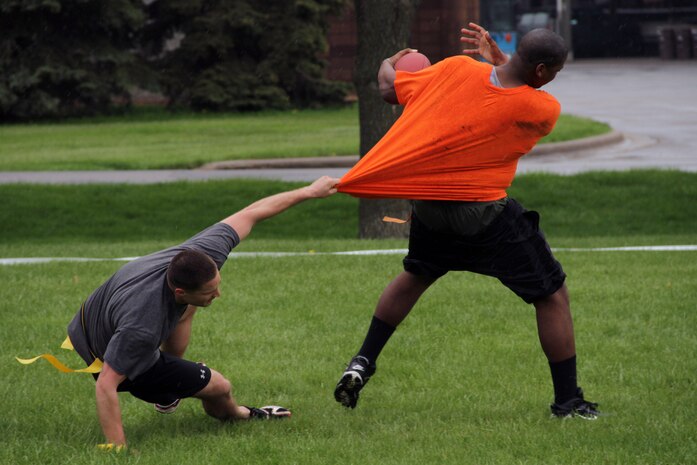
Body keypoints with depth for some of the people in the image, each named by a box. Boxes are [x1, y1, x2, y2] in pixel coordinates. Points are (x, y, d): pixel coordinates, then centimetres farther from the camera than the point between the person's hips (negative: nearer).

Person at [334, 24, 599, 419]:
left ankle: (362, 364, 28)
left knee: (416, 275, 31)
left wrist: (389, 64, 28)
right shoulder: (543, 111, -16)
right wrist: (499, 59, 11)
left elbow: (390, 89, 6)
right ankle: (568, 401, 9)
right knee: (552, 294, 8)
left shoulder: (457, 69, -7)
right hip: (486, 215, -5)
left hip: (428, 204, 5)